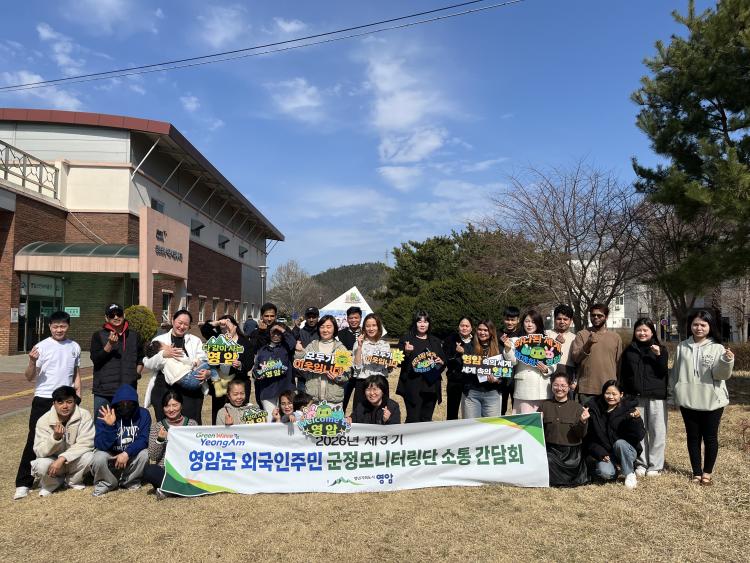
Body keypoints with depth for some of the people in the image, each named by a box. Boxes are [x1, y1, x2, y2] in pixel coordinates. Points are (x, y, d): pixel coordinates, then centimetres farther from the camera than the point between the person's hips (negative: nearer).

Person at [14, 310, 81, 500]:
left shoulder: (74, 347, 5)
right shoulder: (42, 347, -6)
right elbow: (29, 377, -6)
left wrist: (78, 395, 9)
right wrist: (32, 362, -24)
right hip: (43, 400, -3)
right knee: (34, 440, 0)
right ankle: (23, 483, 8)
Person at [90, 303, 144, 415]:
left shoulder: (134, 336, 12)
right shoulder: (98, 336, 3)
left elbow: (141, 359, 23)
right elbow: (95, 359, -9)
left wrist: (137, 373, 7)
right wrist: (110, 344, -21)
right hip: (104, 393, -2)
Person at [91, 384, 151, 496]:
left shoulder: (143, 414, -15)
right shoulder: (105, 415, -20)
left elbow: (143, 440, -18)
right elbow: (101, 445, -26)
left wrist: (127, 453, -34)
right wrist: (109, 426, -42)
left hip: (131, 456, 1)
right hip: (110, 455, -1)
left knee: (144, 454, -28)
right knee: (99, 458, -31)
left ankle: (130, 481, 2)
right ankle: (105, 483, 1)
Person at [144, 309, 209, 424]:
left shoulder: (195, 341, 15)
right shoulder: (159, 340, 13)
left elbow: (204, 362, 6)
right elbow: (148, 364, 5)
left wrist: (207, 372, -16)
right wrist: (163, 354, -13)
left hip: (190, 390, 0)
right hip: (164, 389, 0)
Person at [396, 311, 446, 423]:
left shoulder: (435, 341, 15)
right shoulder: (406, 339, 0)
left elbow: (444, 360, 22)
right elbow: (399, 362, -4)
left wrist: (441, 362, -1)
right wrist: (407, 353, -23)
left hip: (432, 386, 5)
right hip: (413, 387, -5)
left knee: (427, 420, 13)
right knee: (413, 420, -6)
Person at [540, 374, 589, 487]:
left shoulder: (577, 407, 4)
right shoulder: (545, 405, 7)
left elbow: (581, 434, -2)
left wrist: (583, 422, -21)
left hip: (571, 451, 0)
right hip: (550, 450, 0)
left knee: (575, 481, -16)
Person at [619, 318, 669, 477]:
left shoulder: (661, 350, 4)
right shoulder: (629, 350, 9)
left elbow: (663, 373, -6)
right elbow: (623, 375, 11)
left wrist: (658, 356, -19)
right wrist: (624, 394, 6)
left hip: (656, 397, -2)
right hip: (635, 397, 2)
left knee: (657, 432, 0)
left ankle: (655, 465, 10)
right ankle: (641, 464, 15)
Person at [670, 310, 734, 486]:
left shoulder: (717, 348, -4)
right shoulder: (682, 347, 5)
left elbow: (721, 374, -12)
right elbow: (675, 372, 11)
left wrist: (727, 361, -29)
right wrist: (674, 392, 11)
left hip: (712, 401, -2)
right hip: (688, 401, 2)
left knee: (710, 437, 7)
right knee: (693, 437, 9)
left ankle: (707, 472, 22)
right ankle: (697, 472, 20)